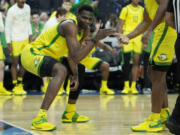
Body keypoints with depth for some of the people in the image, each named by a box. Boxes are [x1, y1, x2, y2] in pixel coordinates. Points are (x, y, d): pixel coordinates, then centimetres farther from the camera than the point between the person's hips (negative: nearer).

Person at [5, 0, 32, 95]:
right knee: (15, 63, 2)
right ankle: (15, 86, 10)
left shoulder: (27, 8, 5)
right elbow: (7, 27, -10)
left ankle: (19, 83, 24)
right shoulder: (12, 10, -12)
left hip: (25, 39, 6)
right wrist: (9, 43, -13)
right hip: (15, 40, -6)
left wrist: (30, 35, 11)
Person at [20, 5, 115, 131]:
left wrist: (75, 76, -3)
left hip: (47, 56, 11)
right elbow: (76, 57, -33)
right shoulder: (70, 26, -24)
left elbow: (72, 57, 12)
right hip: (32, 54, -10)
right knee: (61, 71, -36)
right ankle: (40, 119, -42)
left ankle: (70, 113, 27)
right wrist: (96, 38, -32)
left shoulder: (80, 31, 7)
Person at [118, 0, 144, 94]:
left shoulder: (142, 10, 11)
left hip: (138, 37, 2)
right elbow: (120, 26, 2)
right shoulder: (126, 9, 4)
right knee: (126, 62, -5)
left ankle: (133, 86, 3)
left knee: (136, 62, 0)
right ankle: (126, 86, 2)